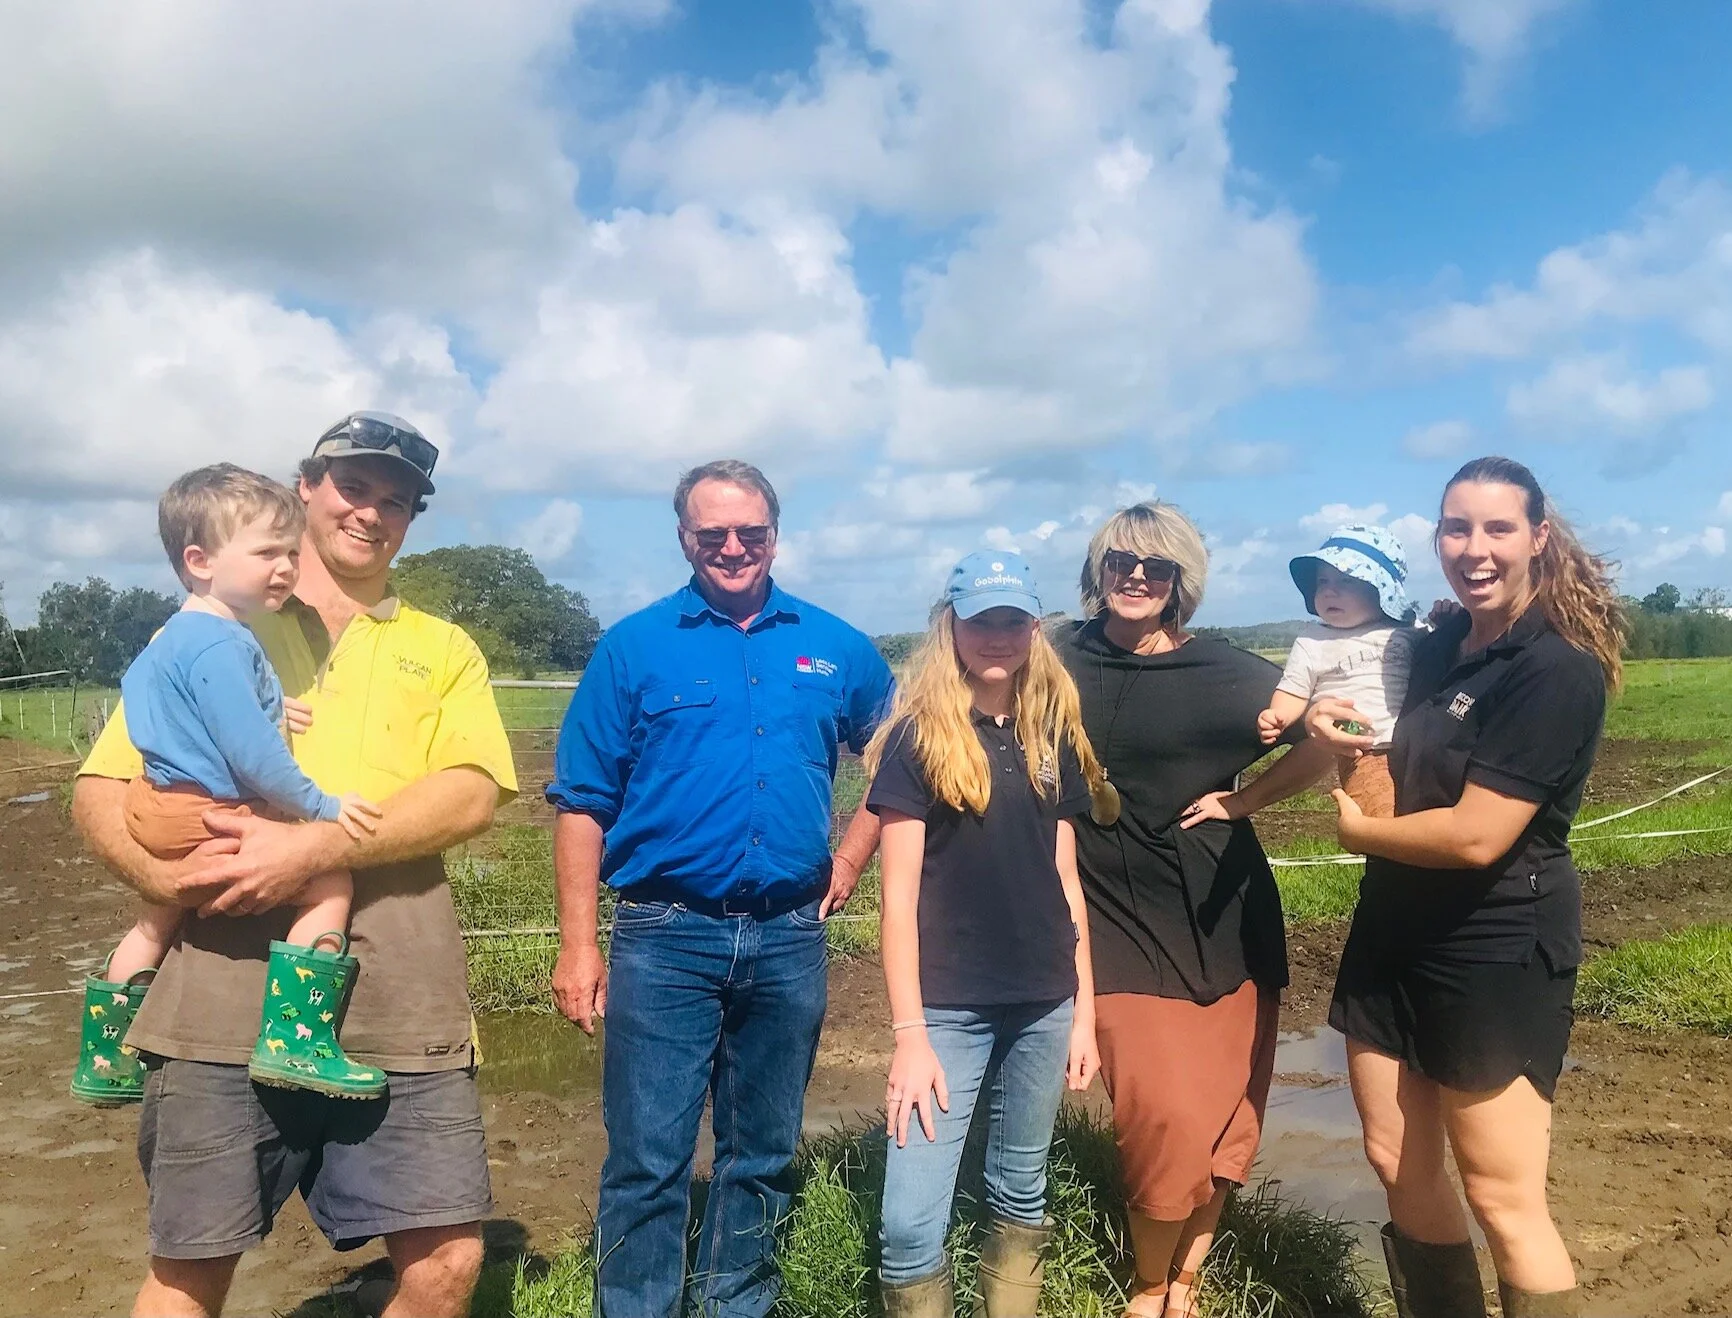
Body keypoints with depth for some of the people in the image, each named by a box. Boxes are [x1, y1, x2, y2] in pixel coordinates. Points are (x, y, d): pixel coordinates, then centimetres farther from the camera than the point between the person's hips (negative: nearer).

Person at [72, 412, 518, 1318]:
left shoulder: (443, 650, 15)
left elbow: (471, 794, -2)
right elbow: (100, 791, 9)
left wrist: (313, 848, -16)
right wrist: (161, 871, -14)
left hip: (398, 996, 1)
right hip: (224, 984, 0)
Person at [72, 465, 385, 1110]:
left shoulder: (173, 635, 13)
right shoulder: (220, 646, -22)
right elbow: (252, 754, -26)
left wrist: (266, 712, 22)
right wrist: (321, 808, -16)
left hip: (157, 808, 11)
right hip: (204, 815, -11)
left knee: (155, 923, 29)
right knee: (330, 884, -14)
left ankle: (106, 1059, 45)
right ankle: (295, 1040, -19)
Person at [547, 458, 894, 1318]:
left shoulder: (835, 647, 6)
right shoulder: (634, 647, -1)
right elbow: (582, 806, -3)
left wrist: (852, 857, 7)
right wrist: (577, 947, -8)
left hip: (790, 939, 3)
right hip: (667, 936, -2)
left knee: (763, 1153, 15)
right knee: (647, 1160, 1)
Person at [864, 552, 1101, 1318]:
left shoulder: (1054, 737, 6)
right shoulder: (918, 738, -8)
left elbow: (1065, 879, 11)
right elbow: (900, 894, -10)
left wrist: (1084, 1008, 10)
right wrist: (909, 1033, -13)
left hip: (1043, 1005, 5)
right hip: (950, 1009, -4)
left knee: (1021, 1194, 18)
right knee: (910, 1221, -5)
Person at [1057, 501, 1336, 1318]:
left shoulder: (1225, 672, -2)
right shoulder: (1063, 667, -2)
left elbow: (1328, 739, 4)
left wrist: (1242, 801, -3)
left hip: (1225, 921, 2)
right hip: (1119, 924, -1)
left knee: (1225, 1120, 6)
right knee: (1166, 1119, -12)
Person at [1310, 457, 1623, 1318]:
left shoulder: (1557, 669, -19)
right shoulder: (1439, 645, 7)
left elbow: (1476, 835, -26)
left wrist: (1357, 831, -9)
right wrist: (1338, 729, -2)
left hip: (1496, 955, -8)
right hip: (1396, 935, 8)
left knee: (1503, 1202, 2)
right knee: (1399, 1168, 15)